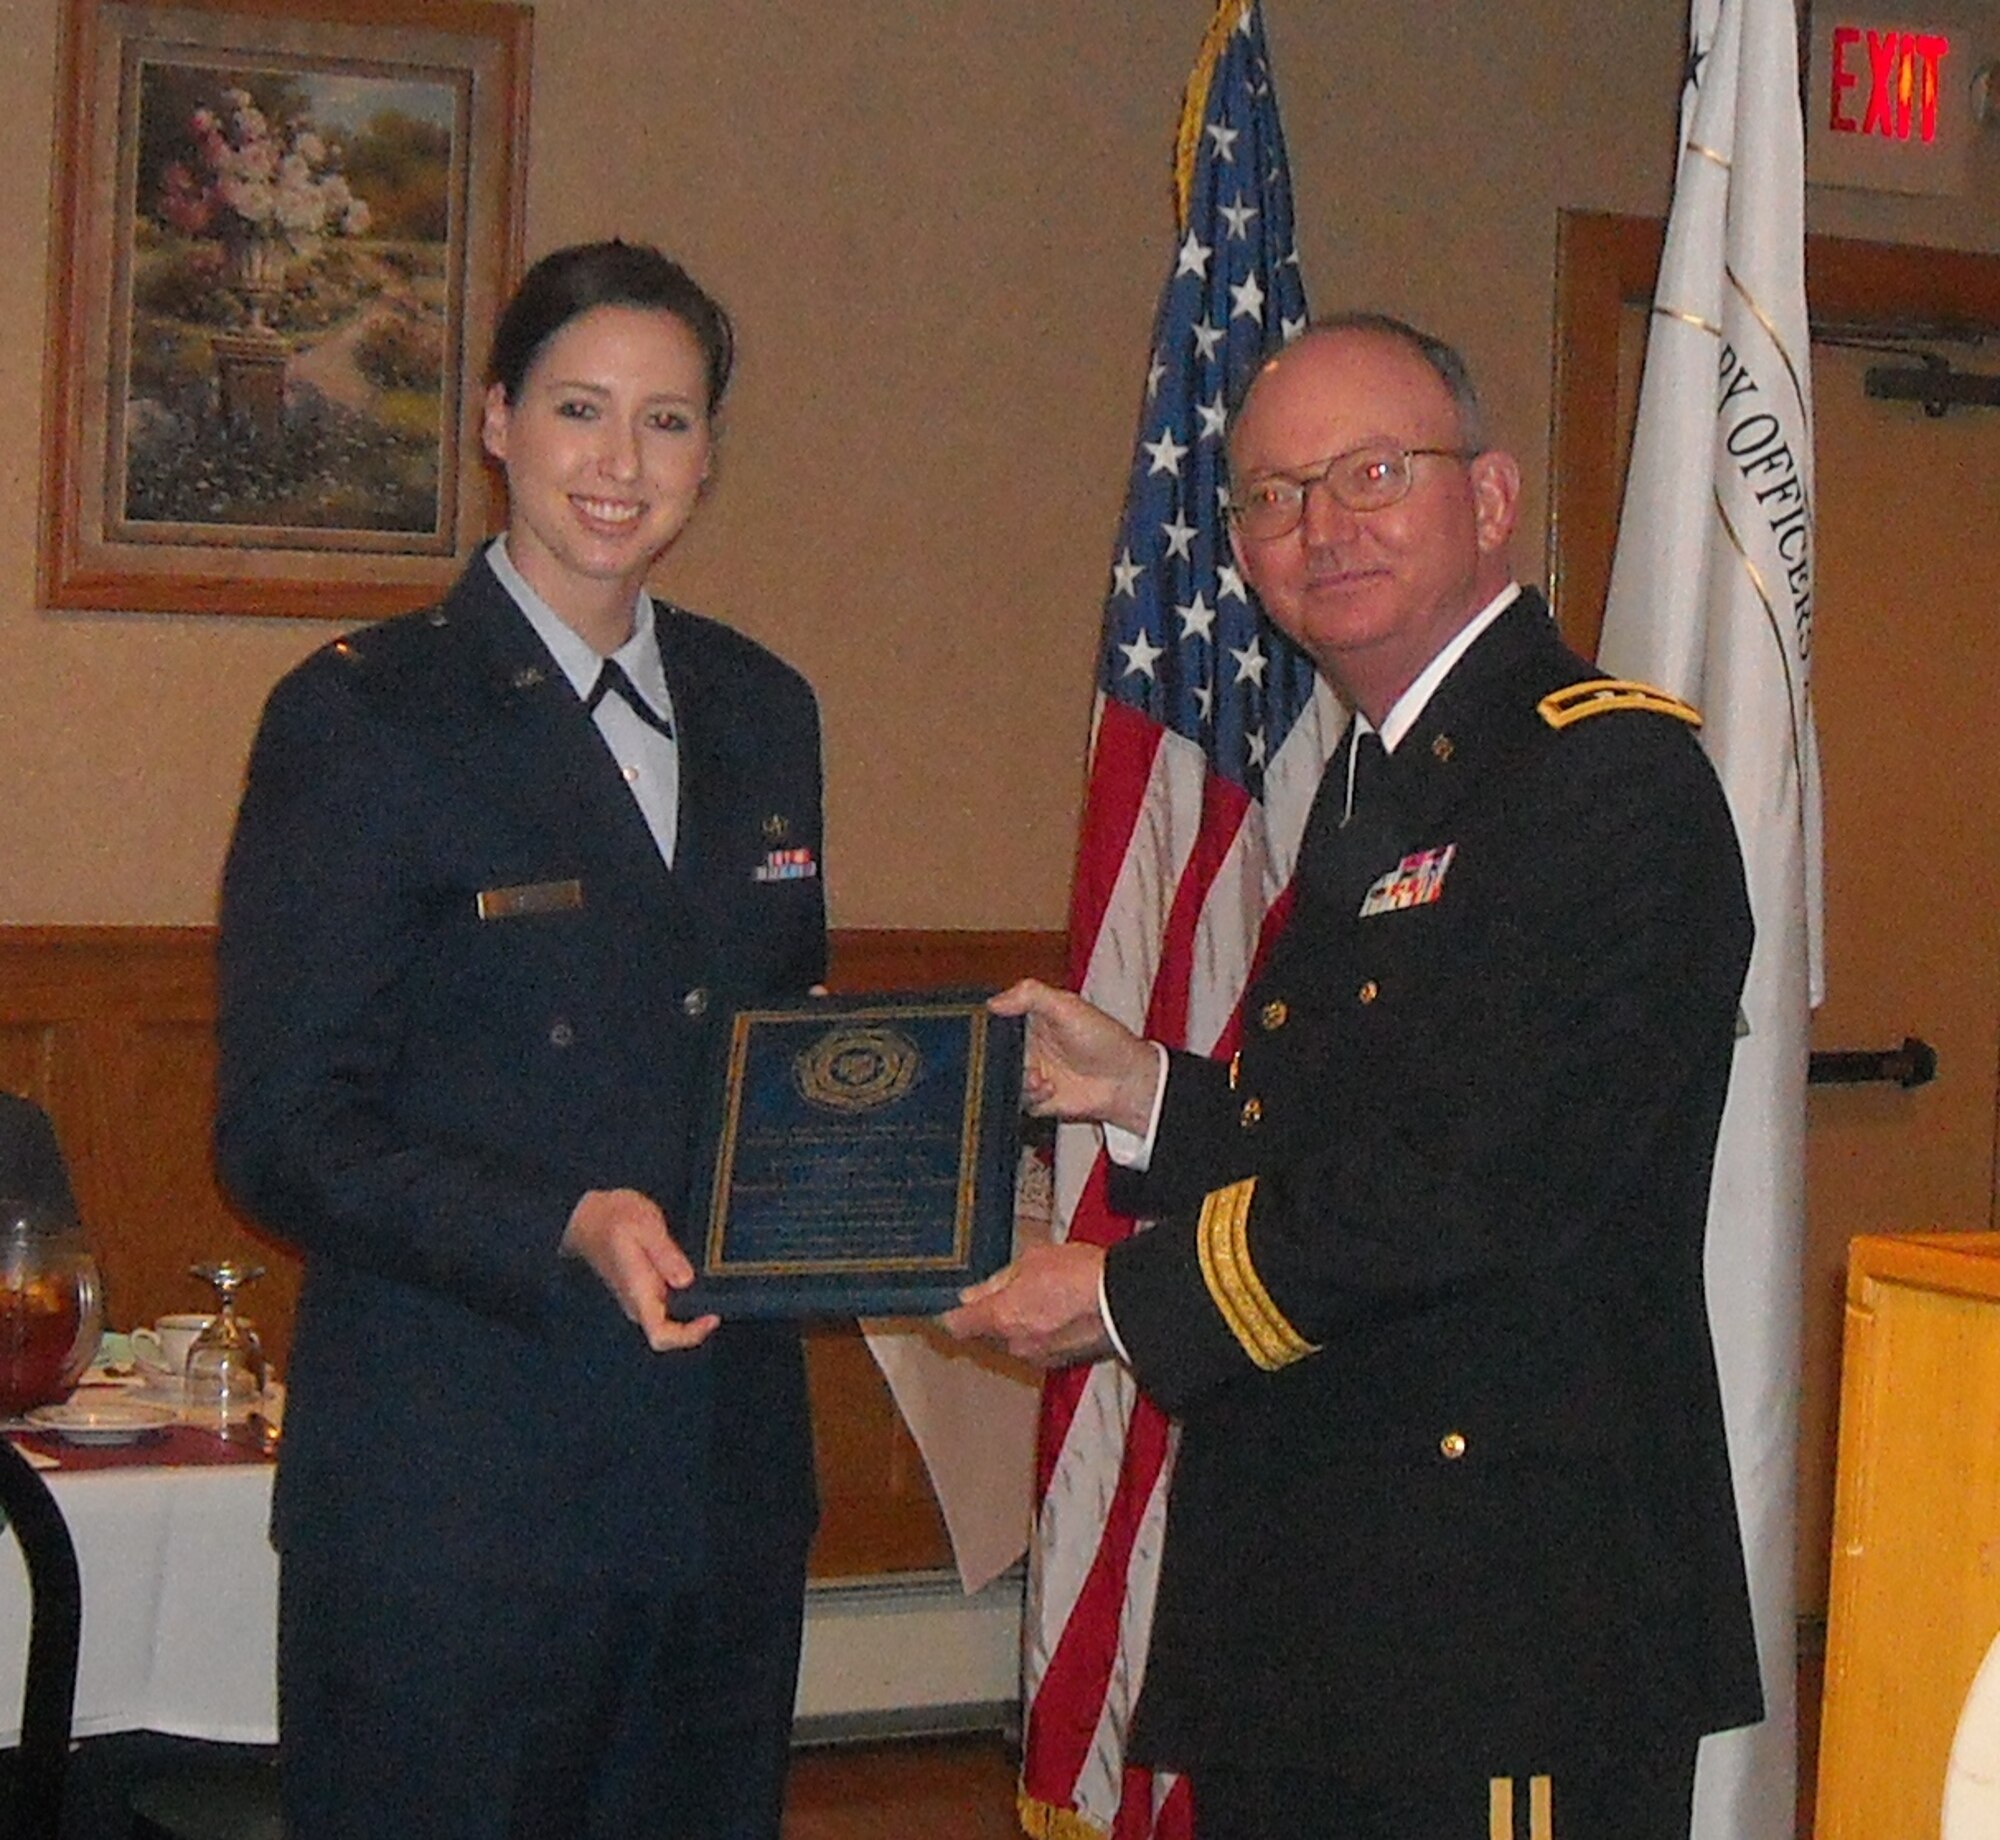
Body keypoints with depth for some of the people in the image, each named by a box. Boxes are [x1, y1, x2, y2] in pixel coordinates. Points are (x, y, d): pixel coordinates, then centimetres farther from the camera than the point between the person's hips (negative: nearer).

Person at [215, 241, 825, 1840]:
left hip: (725, 1465, 6)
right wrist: (562, 1228, -23)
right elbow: (283, 1130, -9)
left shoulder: (764, 712, 12)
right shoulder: (362, 716, -5)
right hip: (457, 1481, -5)